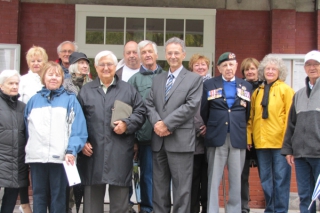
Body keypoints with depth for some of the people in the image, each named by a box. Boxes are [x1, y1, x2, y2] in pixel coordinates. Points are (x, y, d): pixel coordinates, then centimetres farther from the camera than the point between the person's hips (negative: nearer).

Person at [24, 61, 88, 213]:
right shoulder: (34, 100, 14)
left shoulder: (70, 99, 4)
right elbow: (26, 128, 15)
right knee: (39, 195, 9)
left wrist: (71, 150, -16)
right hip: (36, 157, 3)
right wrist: (29, 149, 5)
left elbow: (78, 128, -5)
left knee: (58, 196, 4)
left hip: (60, 157, -3)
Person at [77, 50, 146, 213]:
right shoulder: (85, 90, 13)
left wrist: (127, 124, -11)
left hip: (120, 152, 0)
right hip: (92, 151, 1)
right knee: (93, 196, 6)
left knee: (119, 198, 3)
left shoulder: (128, 89, 11)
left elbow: (140, 112, 7)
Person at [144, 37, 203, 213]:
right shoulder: (157, 79, 18)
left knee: (182, 189, -1)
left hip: (180, 140, -5)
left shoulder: (194, 79, 2)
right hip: (158, 140, 5)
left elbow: (191, 106, -10)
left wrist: (167, 124, -15)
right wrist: (156, 123, -11)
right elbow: (149, 104, 9)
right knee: (159, 188, 11)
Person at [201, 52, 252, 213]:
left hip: (238, 138, 2)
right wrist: (209, 130, 9)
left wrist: (242, 130, 12)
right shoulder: (209, 85, 6)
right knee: (213, 179, 1)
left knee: (236, 180, 6)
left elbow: (248, 113, 15)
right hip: (216, 137, -1)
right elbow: (203, 112, 7)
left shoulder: (246, 86, 11)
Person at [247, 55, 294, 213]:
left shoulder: (286, 90, 0)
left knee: (280, 179, 0)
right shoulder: (257, 92, 12)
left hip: (280, 141, -4)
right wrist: (248, 137, 3)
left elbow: (290, 116, -5)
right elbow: (251, 116, 12)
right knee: (265, 180, 10)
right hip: (261, 142, 5)